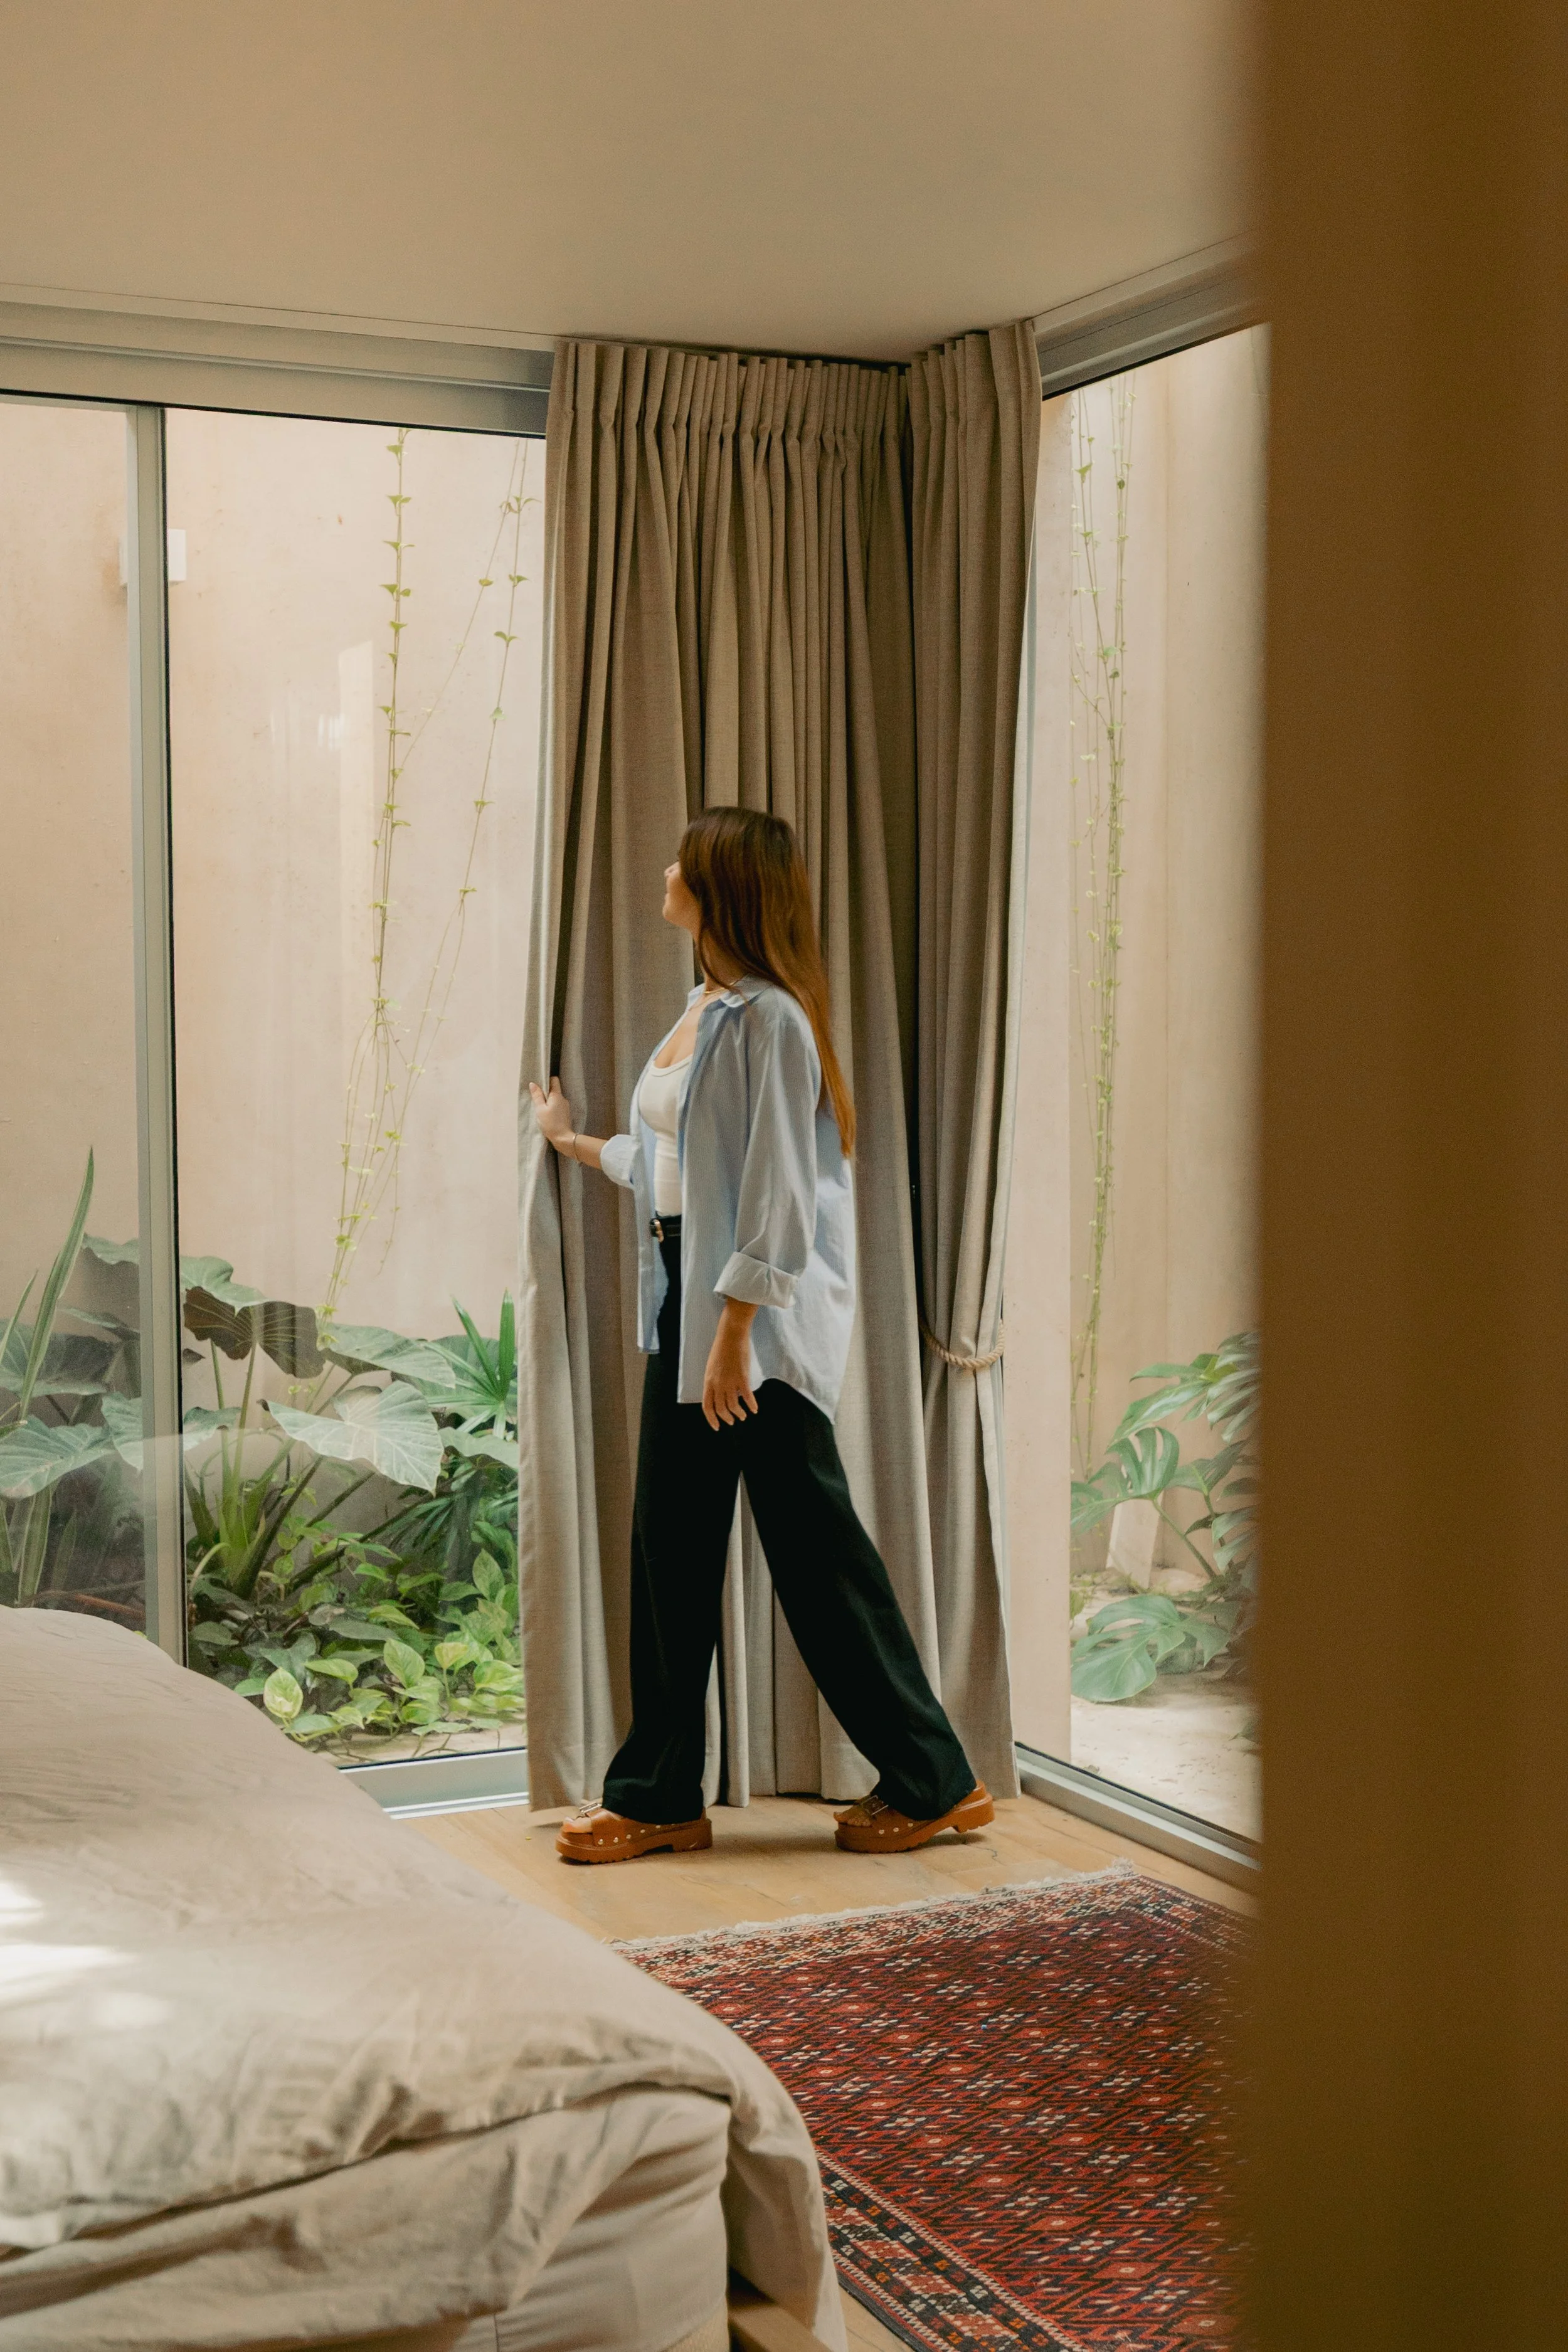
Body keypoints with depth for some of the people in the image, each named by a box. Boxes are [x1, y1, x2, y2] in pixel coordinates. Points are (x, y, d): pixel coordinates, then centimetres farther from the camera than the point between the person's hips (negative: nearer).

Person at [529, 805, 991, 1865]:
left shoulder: (767, 1019, -15)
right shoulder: (706, 1009, 13)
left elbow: (775, 1191, -19)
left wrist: (736, 1330, -22)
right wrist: (577, 1143, 39)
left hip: (761, 1317, -9)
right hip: (686, 1303, 9)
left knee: (814, 1546, -1)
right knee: (670, 1543, 10)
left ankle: (934, 1782, 13)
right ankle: (660, 1797, 19)